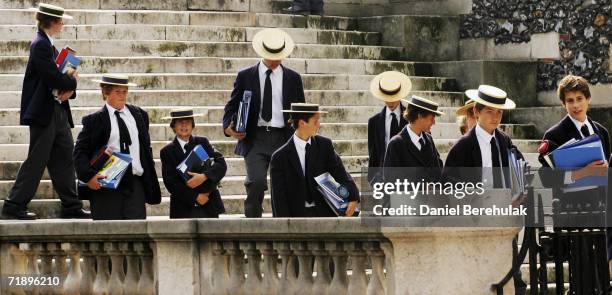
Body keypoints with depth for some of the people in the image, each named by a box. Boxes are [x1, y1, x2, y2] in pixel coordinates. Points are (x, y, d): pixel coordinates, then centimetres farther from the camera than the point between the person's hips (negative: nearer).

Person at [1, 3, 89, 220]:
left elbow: (62, 76, 15)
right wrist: (71, 82, -3)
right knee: (36, 161, -6)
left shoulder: (48, 45, 16)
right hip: (44, 112, -10)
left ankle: (71, 207, 11)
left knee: (64, 159, 8)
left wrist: (69, 89, -7)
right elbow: (54, 79, -22)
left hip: (58, 111, 10)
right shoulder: (41, 45, -15)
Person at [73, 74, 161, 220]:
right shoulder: (94, 120, 2)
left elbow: (146, 147, 20)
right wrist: (89, 176, -13)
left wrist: (150, 176, 12)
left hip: (135, 184, 3)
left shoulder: (139, 115, 14)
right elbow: (80, 151, 1)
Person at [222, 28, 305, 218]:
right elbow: (232, 106, 10)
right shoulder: (245, 77, 8)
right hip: (255, 138, -2)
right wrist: (228, 127, -10)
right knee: (257, 182, -20)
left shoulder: (293, 78, 11)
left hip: (284, 138, 2)